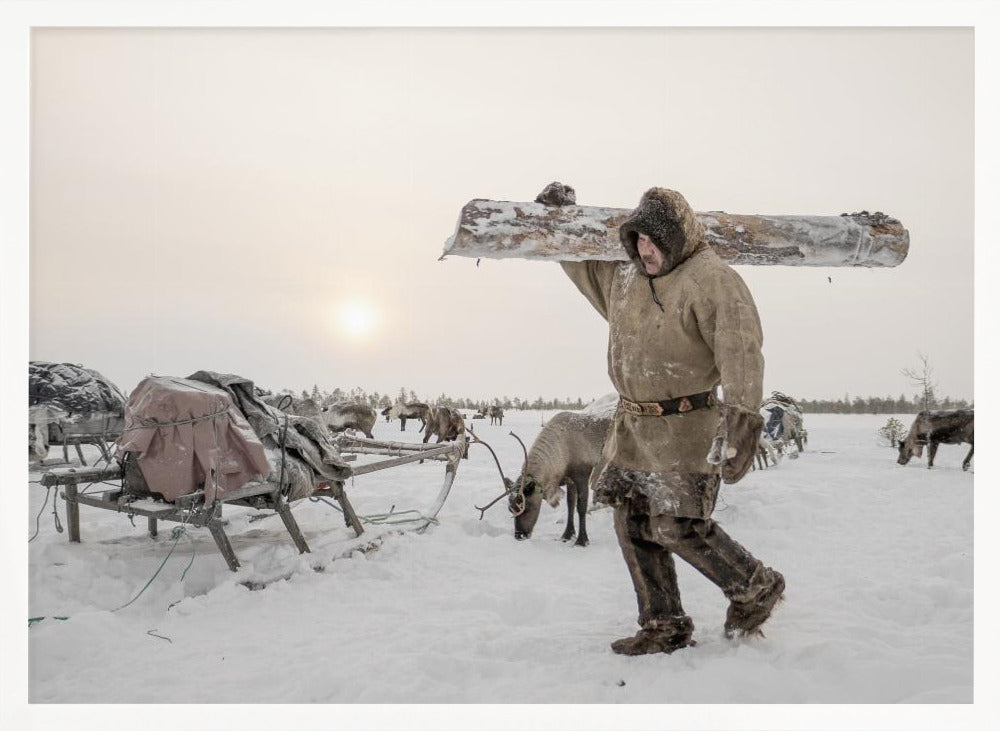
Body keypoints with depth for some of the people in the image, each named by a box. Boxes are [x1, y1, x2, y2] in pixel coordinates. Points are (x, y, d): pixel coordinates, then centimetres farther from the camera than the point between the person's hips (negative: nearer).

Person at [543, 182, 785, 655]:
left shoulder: (712, 281, -15)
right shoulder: (622, 274, 8)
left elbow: (740, 351, -26)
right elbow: (582, 262, 29)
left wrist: (740, 415, -37)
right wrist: (556, 218, 22)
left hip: (684, 427, -8)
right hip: (631, 425, 8)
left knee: (680, 527, -8)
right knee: (633, 524, 9)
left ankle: (756, 589, 18)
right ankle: (664, 626, 22)